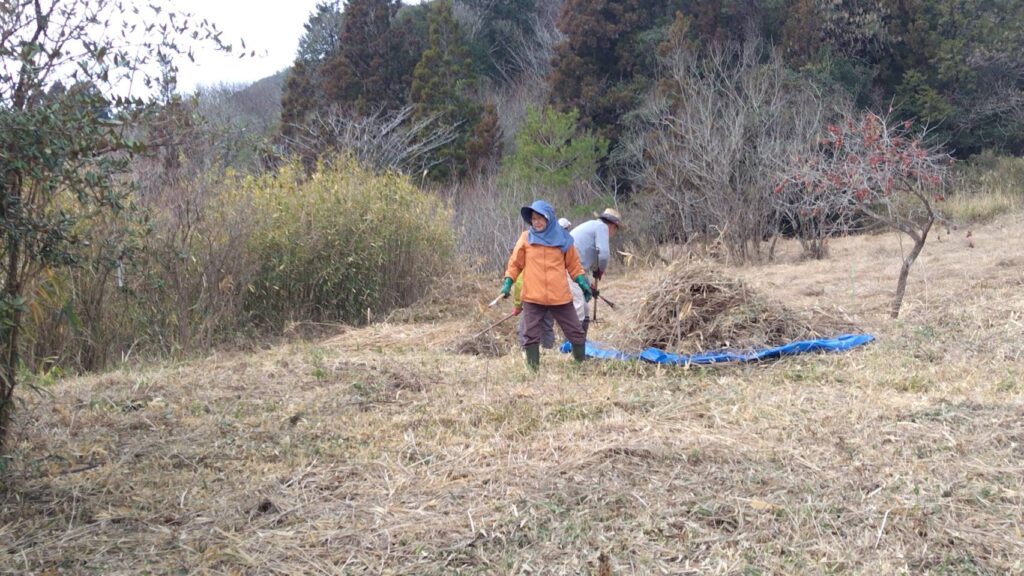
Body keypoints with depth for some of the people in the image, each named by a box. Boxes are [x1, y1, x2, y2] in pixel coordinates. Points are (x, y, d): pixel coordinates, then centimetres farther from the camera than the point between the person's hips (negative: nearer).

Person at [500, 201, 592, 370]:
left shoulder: (562, 238, 3)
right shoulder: (526, 237, 2)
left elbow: (573, 265, 11)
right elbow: (515, 263, 6)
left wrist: (583, 283, 5)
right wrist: (508, 282, -4)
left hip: (560, 297, 1)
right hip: (532, 298, -1)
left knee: (576, 333, 7)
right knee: (530, 336, 2)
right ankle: (533, 370, 12)